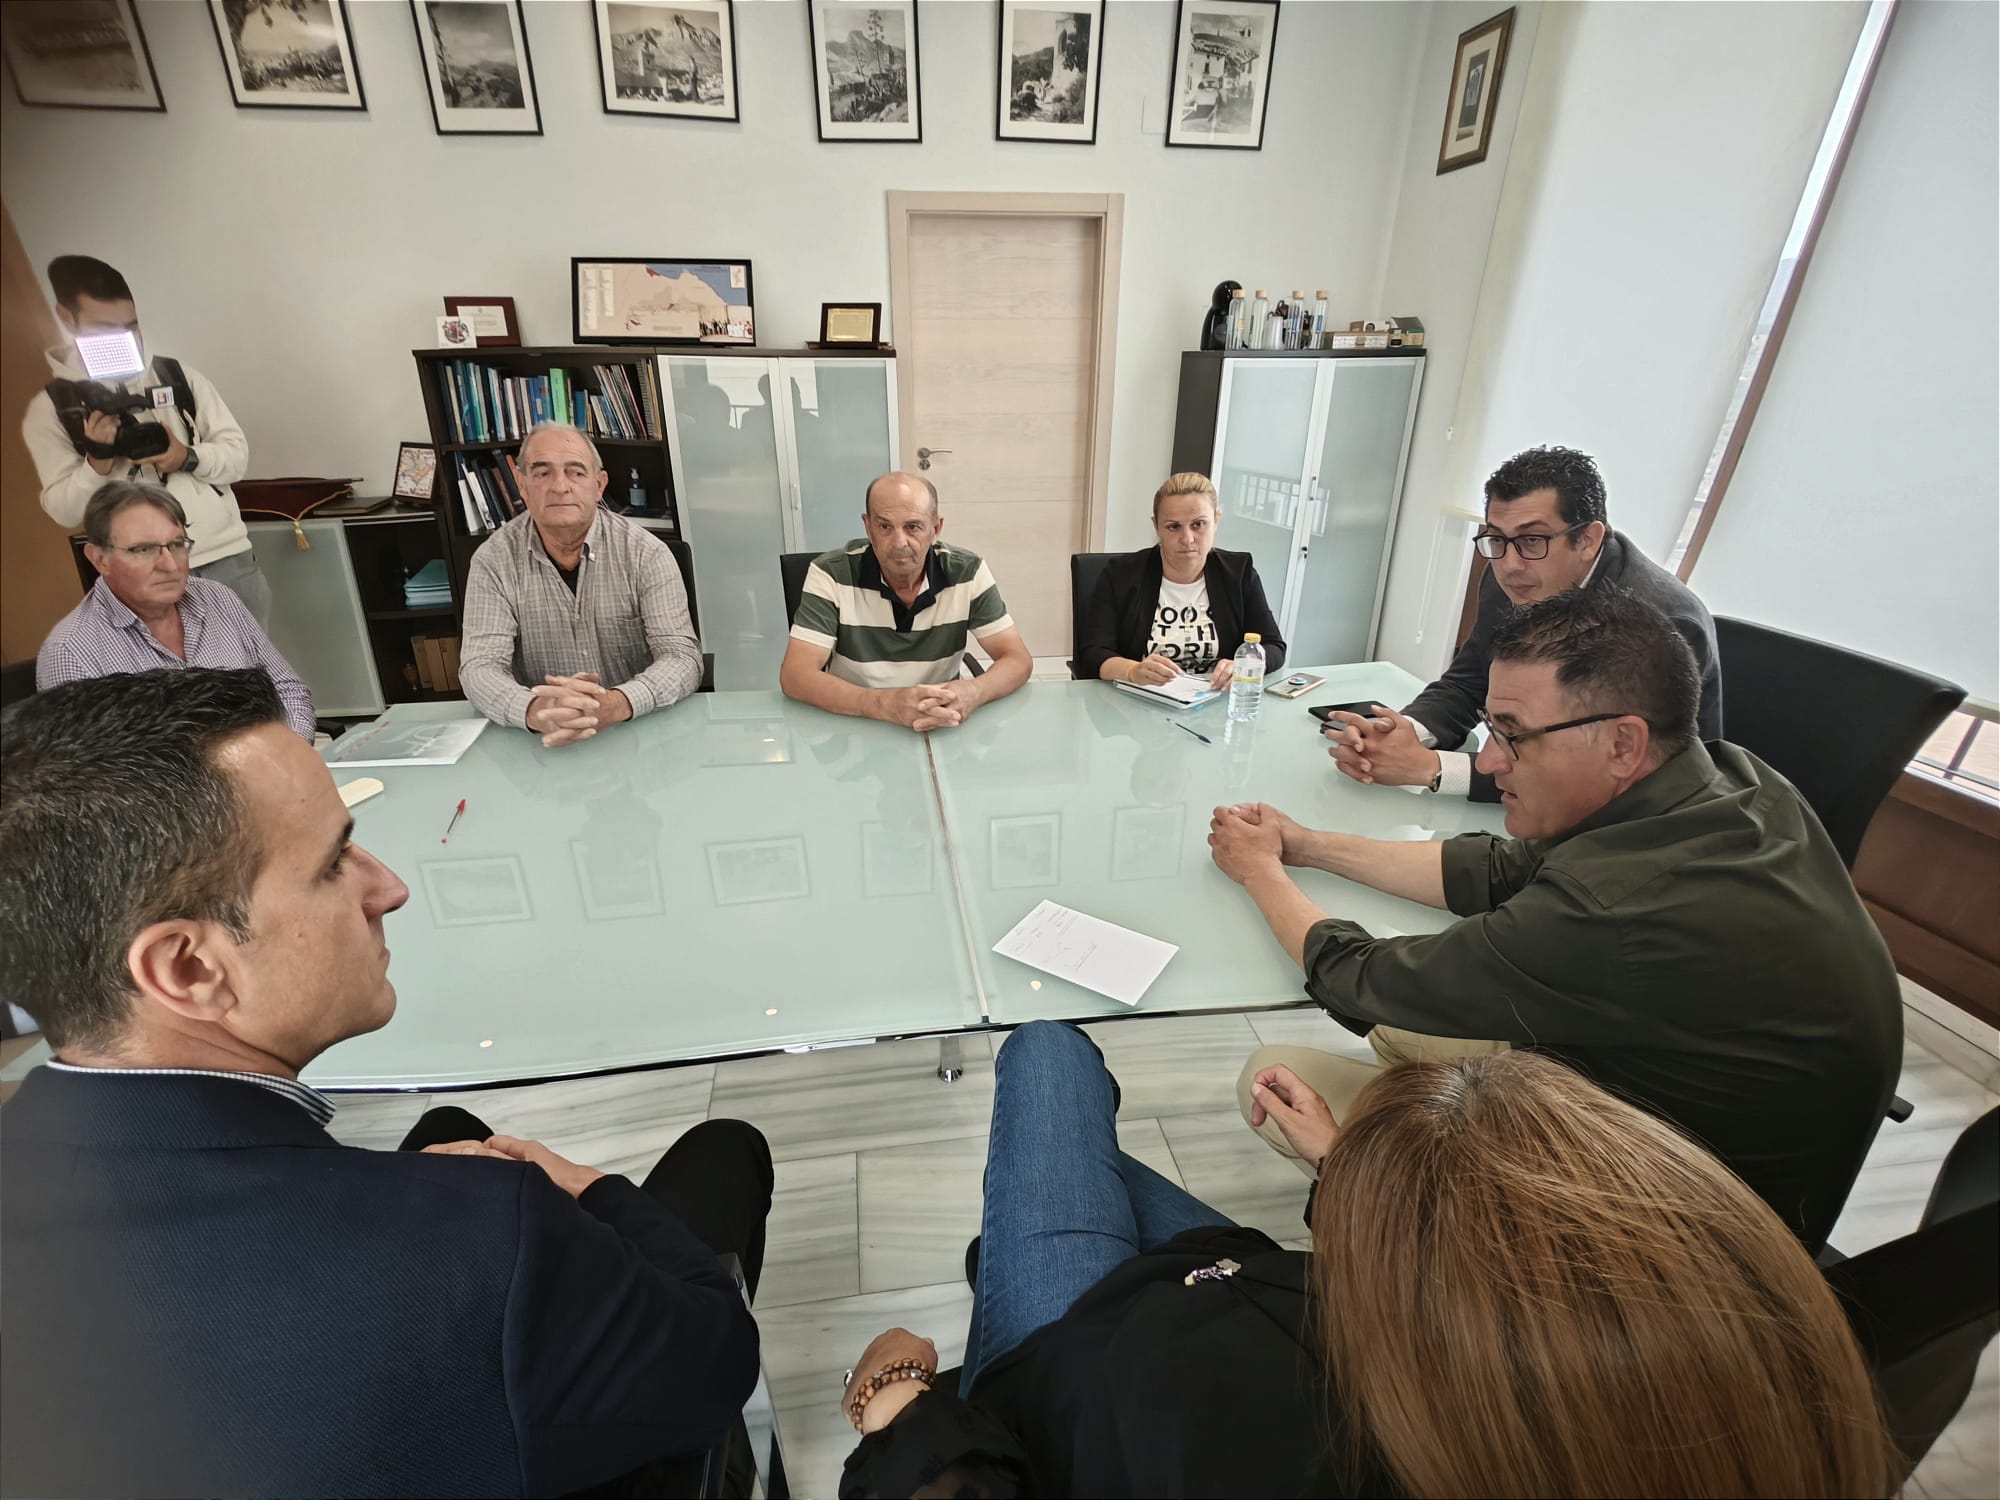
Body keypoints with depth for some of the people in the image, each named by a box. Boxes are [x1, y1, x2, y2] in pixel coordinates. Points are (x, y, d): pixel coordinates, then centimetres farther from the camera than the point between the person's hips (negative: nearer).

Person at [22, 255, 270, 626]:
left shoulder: (179, 375, 6)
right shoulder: (50, 407, 3)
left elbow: (238, 453, 3)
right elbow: (64, 511, -1)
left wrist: (188, 457, -16)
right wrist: (98, 463, -17)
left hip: (229, 559, 1)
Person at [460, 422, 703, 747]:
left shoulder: (645, 552, -4)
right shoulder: (494, 560, 0)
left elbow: (682, 657, -12)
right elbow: (480, 667, -7)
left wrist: (616, 704, -32)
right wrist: (535, 711, -30)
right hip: (543, 744, 1)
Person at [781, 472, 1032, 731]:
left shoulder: (968, 572, -8)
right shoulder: (830, 574, -13)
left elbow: (1019, 660, -7)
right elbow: (795, 677, -19)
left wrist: (973, 692, -30)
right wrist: (884, 704, -36)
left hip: (940, 730, 2)